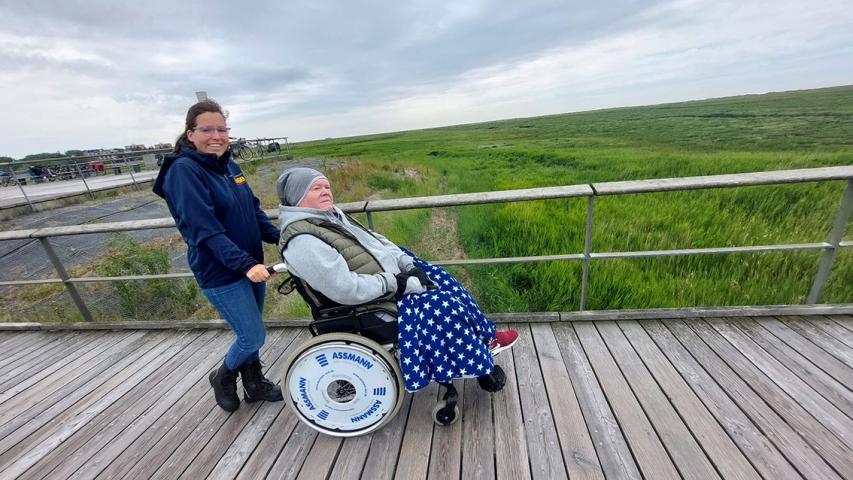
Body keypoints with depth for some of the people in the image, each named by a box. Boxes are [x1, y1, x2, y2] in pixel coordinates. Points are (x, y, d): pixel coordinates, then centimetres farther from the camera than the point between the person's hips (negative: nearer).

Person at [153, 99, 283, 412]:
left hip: (251, 262, 7)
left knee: (250, 332, 18)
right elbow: (205, 229, -24)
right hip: (221, 272, -7)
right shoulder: (183, 170, -15)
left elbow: (253, 209, 12)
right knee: (254, 337, 1)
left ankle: (254, 384, 40)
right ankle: (223, 378, 32)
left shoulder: (228, 165, 7)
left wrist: (281, 238, 0)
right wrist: (245, 264, -32)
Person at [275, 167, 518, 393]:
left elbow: (377, 241, 9)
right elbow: (346, 290, -29)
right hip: (376, 301, -9)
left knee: (445, 283, 5)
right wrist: (395, 283, -20)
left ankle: (485, 338, 21)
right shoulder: (302, 241, -22)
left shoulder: (331, 215, 7)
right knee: (443, 306, -13)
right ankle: (479, 361, 12)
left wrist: (409, 265, -3)